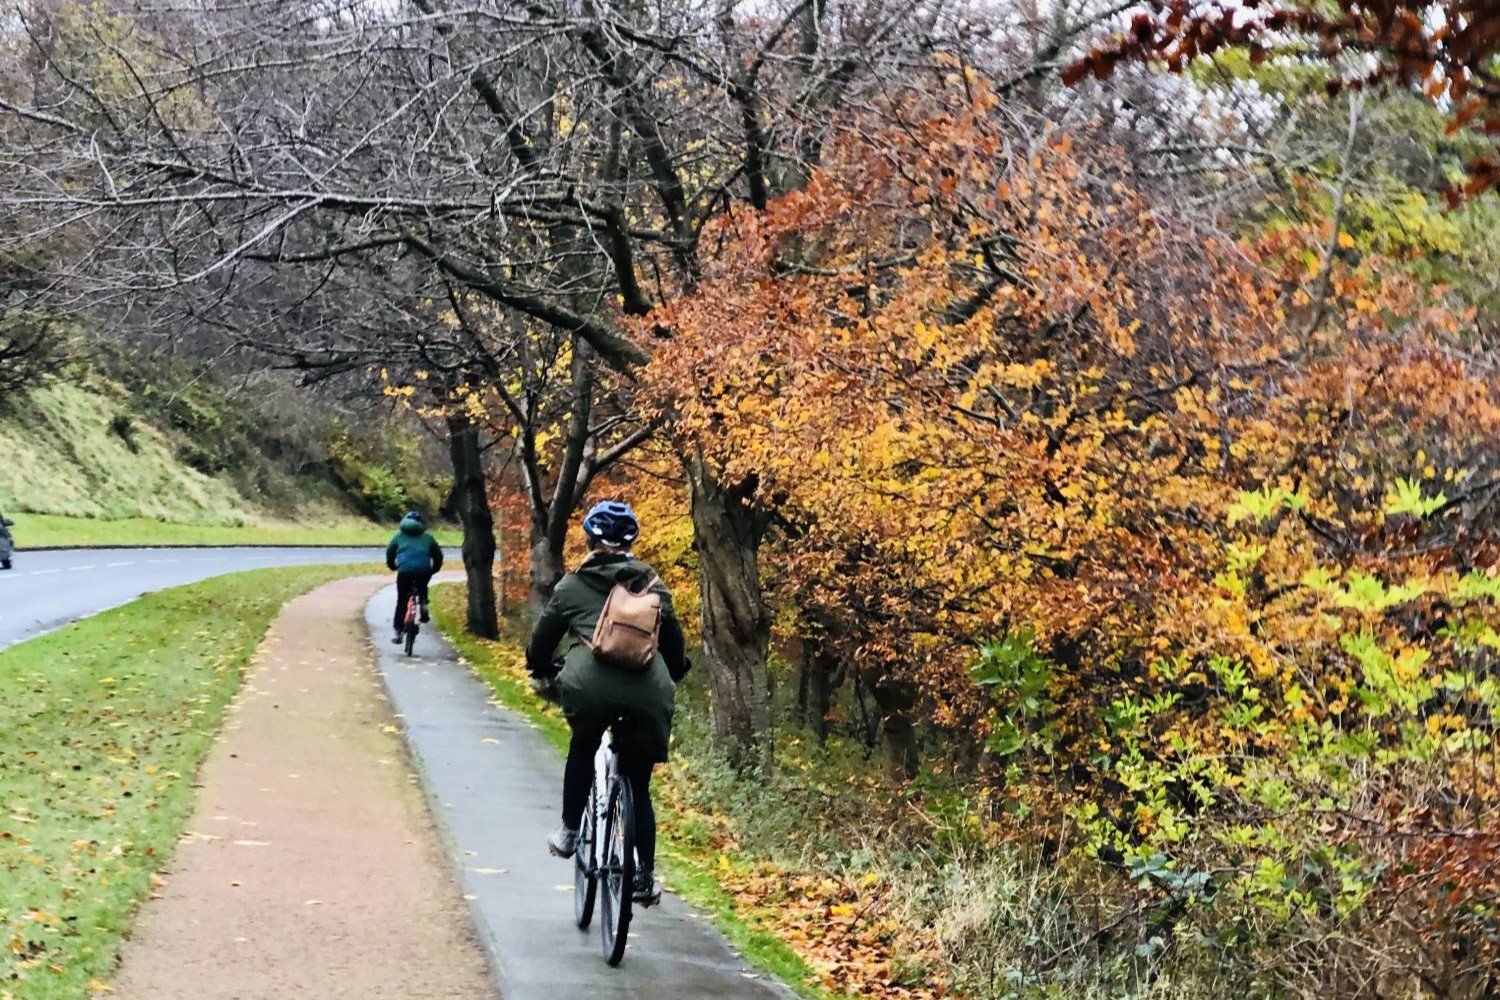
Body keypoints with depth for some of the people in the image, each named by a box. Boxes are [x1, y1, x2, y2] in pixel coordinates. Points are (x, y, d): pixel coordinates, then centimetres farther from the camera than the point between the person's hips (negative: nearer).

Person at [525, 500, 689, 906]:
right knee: (638, 785, 16)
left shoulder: (573, 586, 16)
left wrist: (540, 673, 44)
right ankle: (644, 876, 13)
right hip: (649, 689, 2)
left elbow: (543, 637, 24)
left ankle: (569, 830, 29)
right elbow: (674, 642, 28)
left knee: (583, 747, 32)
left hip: (590, 683, -2)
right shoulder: (654, 586, 22)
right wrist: (671, 681, 47)